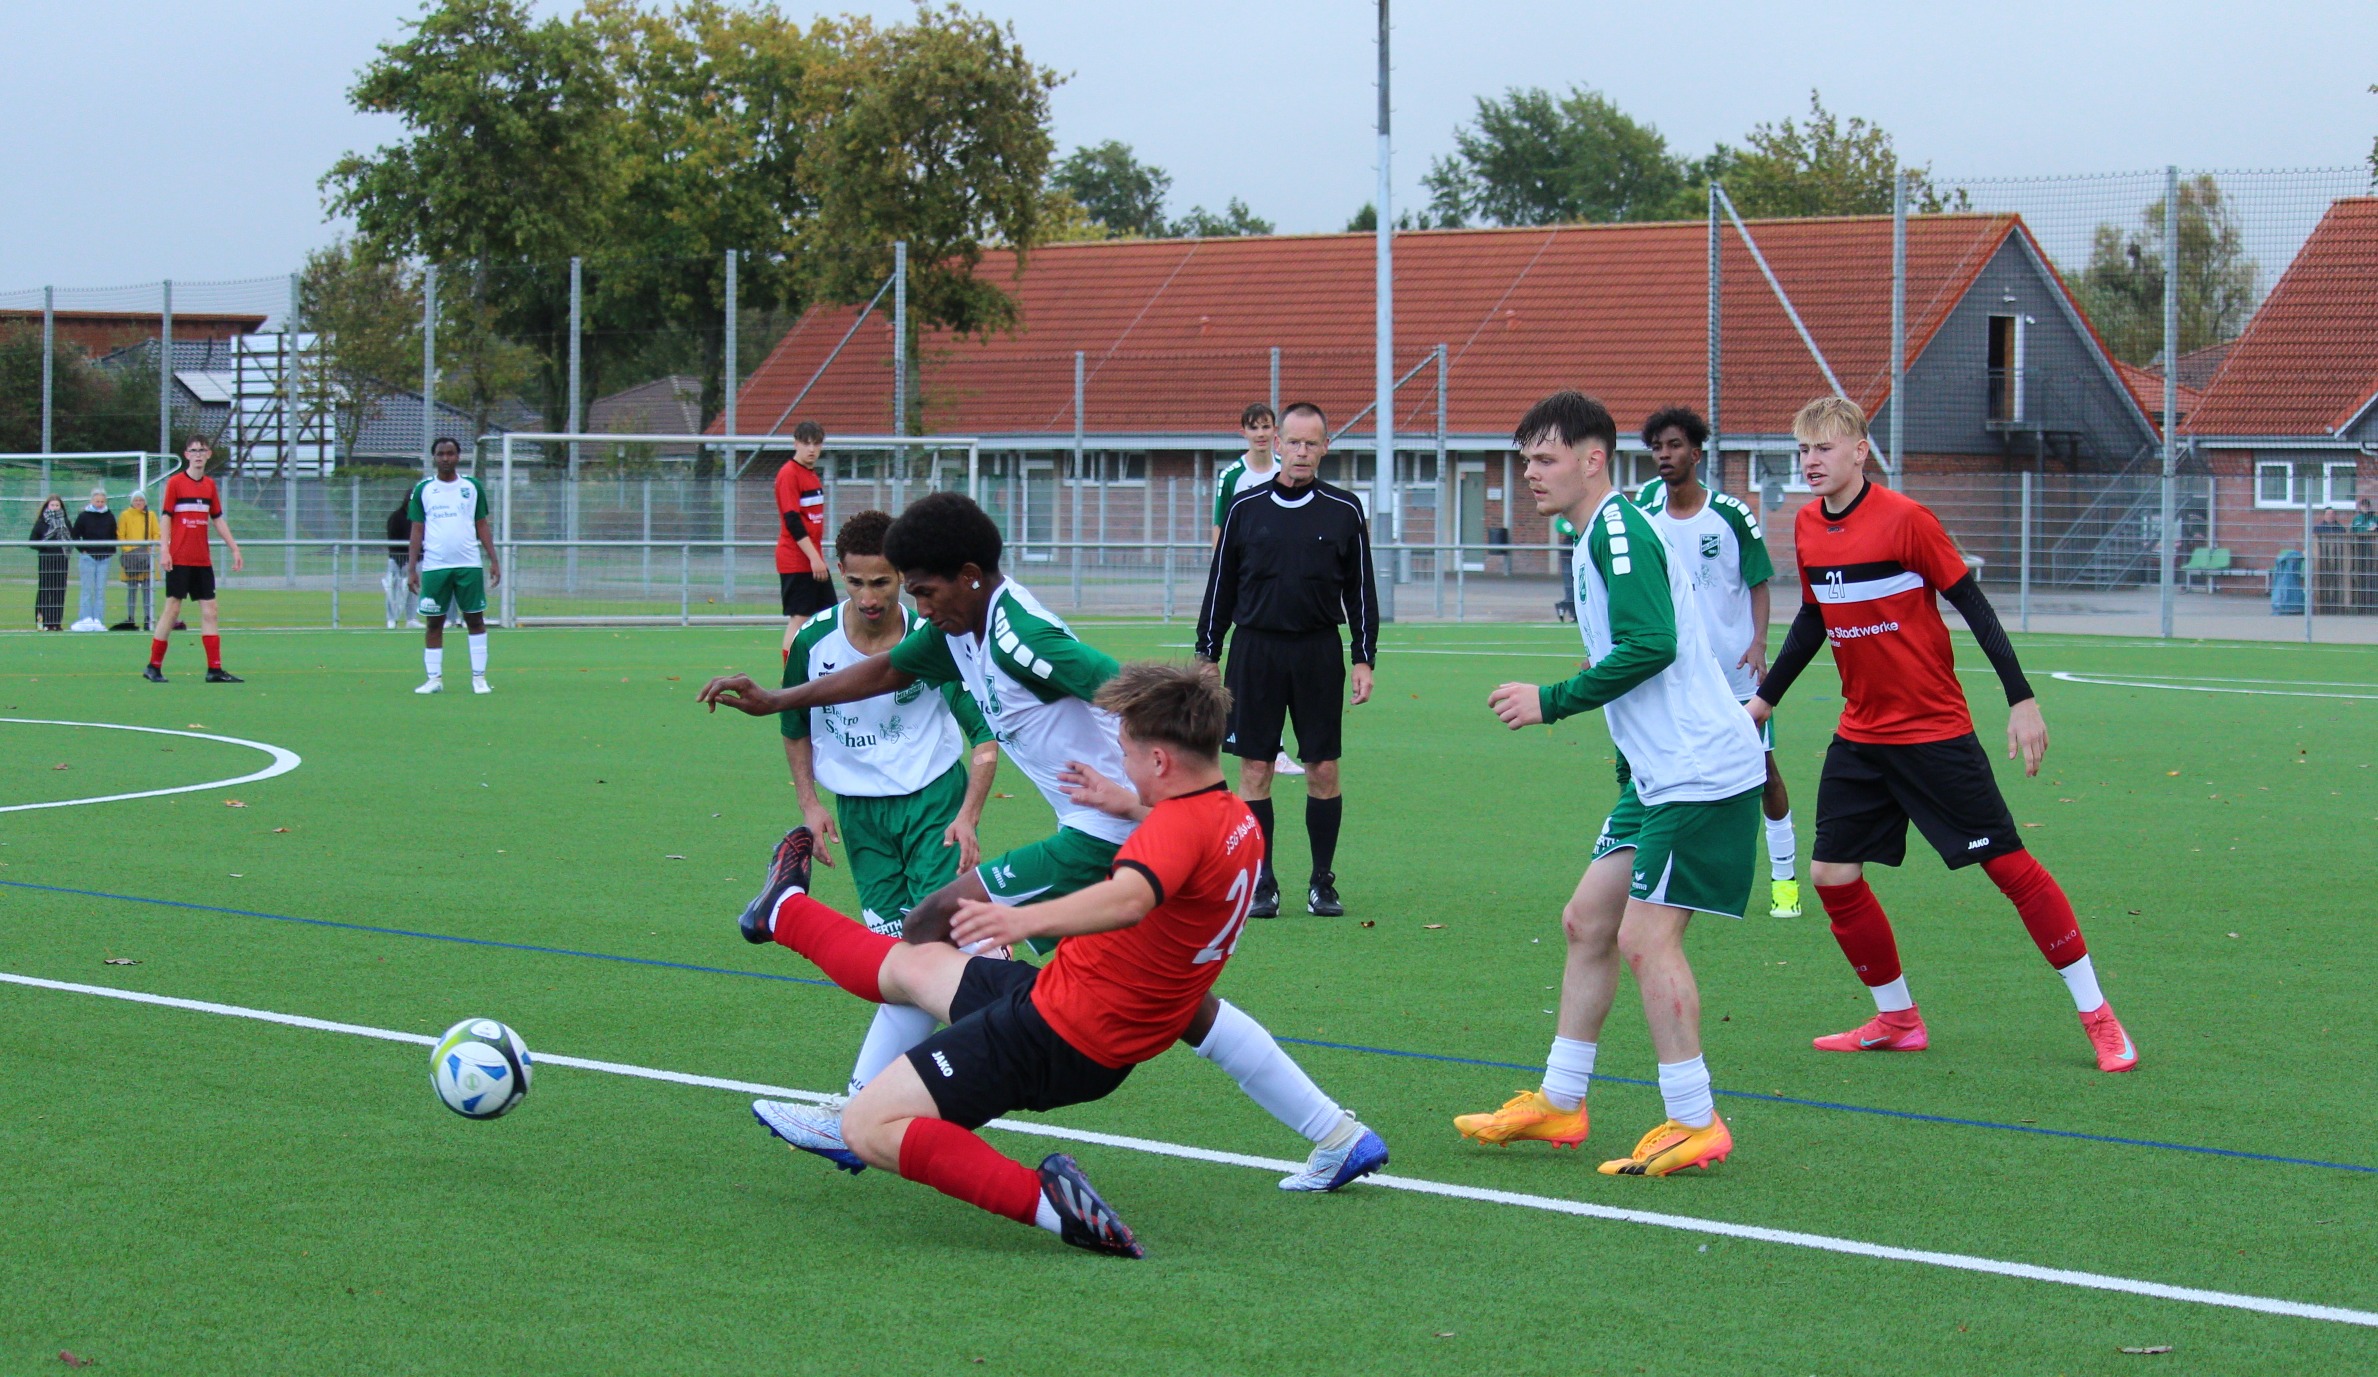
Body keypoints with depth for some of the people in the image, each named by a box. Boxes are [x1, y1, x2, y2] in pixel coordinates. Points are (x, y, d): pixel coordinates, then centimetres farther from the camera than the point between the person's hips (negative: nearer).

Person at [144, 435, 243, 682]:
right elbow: (166, 517, -5)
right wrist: (165, 551, -13)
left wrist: (234, 549, 13)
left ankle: (214, 669, 1)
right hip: (179, 559, -5)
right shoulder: (175, 482, -3)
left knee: (209, 611, 1)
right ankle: (153, 666, 4)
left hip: (203, 560, 5)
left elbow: (218, 520, 17)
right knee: (173, 609, -4)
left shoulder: (210, 485, 11)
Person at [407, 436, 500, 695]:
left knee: (476, 619, 0)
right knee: (434, 623, 2)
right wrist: (411, 569, 0)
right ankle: (434, 678, 7)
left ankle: (479, 677, 5)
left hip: (469, 565, 0)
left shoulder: (472, 487, 7)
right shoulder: (423, 489, 6)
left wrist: (493, 560, 4)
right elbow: (416, 530, 6)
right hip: (434, 565, 0)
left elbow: (482, 526, 11)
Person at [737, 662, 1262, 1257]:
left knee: (868, 1129, -13)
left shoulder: (1180, 822, -25)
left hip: (1052, 1030, -10)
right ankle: (784, 909, 57)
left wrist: (1028, 919, -60)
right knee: (911, 965, 31)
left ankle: (1047, 1201, -18)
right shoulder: (1240, 823, 5)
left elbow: (1130, 898, -47)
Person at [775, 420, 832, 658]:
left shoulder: (813, 475, 14)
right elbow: (792, 521, -19)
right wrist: (814, 557, -21)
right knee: (799, 618, -9)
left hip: (814, 560, 9)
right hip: (796, 561, -9)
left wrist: (818, 557, 17)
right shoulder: (789, 474, -12)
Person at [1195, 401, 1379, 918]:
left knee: (1324, 768, 0)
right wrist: (1207, 655, 5)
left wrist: (1364, 659, 2)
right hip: (1255, 648, 0)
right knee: (1255, 768, 0)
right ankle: (1261, 884, 7)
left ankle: (1323, 882, 11)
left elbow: (1361, 589, 8)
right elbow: (1221, 584, 9)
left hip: (1319, 652, 0)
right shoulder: (1246, 507, 4)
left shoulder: (1344, 511, 4)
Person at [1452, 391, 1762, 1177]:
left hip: (1699, 773, -10)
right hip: (1656, 773, 10)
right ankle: (1558, 1104, 19)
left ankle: (1694, 1125, -4)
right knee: (1587, 922, 12)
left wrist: (1552, 701, -18)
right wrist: (1608, 742, 21)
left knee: (1645, 937, -10)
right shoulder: (1599, 537, 17)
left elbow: (1651, 645, -25)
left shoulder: (1619, 531, -14)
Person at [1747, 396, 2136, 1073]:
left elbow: (1973, 606, -12)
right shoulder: (1808, 527, 3)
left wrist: (2021, 699, -15)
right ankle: (1897, 1020, 17)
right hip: (1860, 734, 6)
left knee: (2009, 865, -5)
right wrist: (1765, 697, 23)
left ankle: (2098, 1016, 4)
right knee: (1831, 875, 0)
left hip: (1934, 731, -6)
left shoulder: (1904, 518, -15)